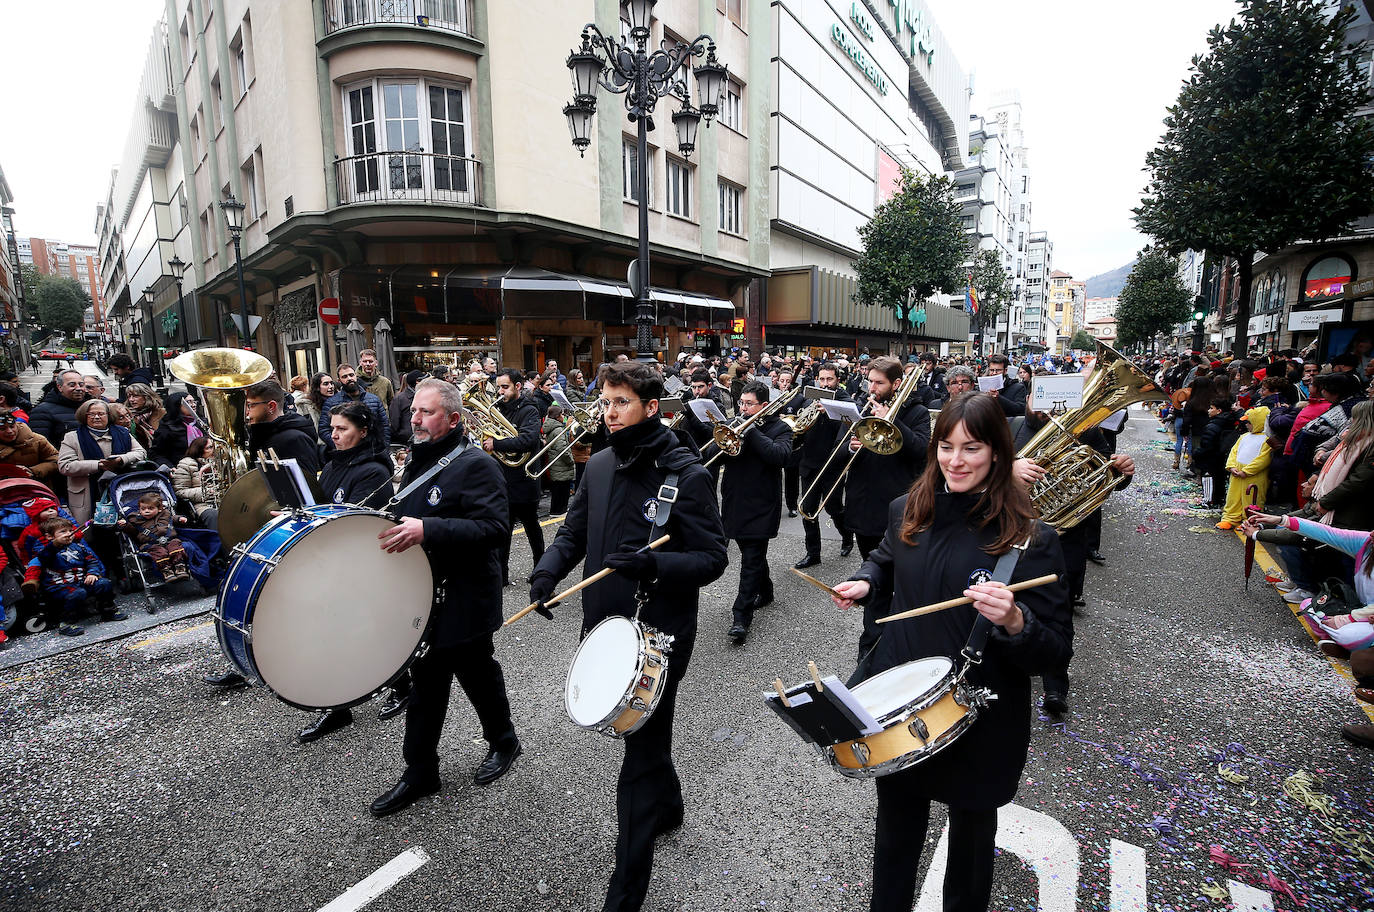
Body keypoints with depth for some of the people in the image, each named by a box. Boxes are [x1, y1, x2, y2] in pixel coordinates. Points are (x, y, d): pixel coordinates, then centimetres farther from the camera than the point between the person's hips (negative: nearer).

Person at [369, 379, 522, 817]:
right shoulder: (417, 462, 11)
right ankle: (420, 773, 30)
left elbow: (496, 527, -28)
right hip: (423, 598, 7)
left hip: (464, 603, -7)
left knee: (478, 675, 13)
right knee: (424, 685, 15)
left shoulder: (475, 465, -17)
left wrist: (427, 531, -33)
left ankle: (502, 741, 38)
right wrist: (398, 531, 8)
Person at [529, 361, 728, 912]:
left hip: (658, 638, -6)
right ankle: (667, 808, 54)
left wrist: (653, 564, -32)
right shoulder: (600, 465, 3)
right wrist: (548, 571, -10)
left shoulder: (687, 474, -16)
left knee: (642, 754, 5)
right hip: (605, 626, 7)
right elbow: (574, 533, 9)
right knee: (641, 736, 27)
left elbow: (712, 560, -16)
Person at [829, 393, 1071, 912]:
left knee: (971, 826, 23)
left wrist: (1014, 621, -35)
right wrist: (865, 583, -3)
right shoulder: (907, 512, -4)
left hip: (981, 719, -3)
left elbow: (1055, 653, -15)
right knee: (896, 817, 23)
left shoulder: (1029, 539, -17)